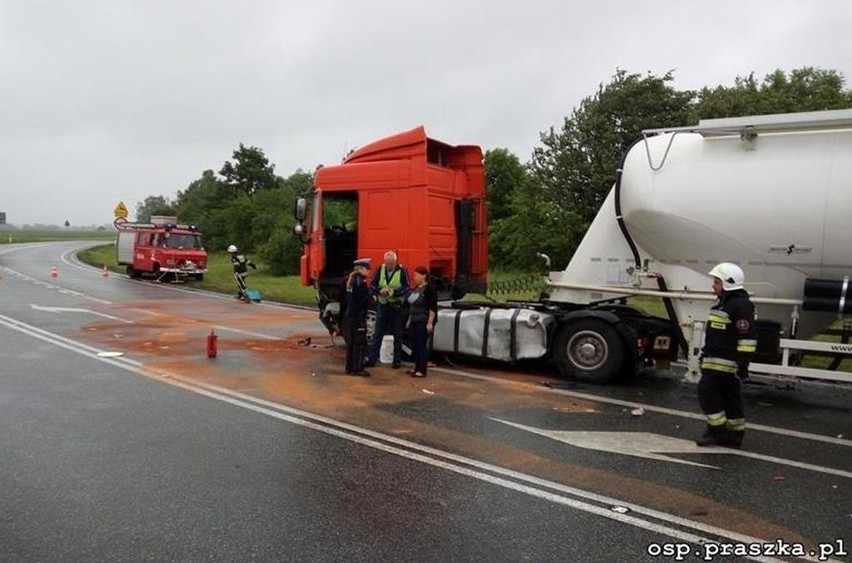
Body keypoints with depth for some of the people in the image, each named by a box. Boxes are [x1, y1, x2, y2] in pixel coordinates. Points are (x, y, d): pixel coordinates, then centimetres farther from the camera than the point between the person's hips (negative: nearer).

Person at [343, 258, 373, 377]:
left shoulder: (351, 281, 12)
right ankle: (357, 369, 1)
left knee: (351, 343, 14)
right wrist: (372, 298, 0)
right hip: (358, 316, -9)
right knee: (359, 343, -2)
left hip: (349, 315, 9)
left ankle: (350, 367, 20)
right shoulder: (361, 283, -15)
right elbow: (366, 301, -19)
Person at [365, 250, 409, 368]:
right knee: (377, 334, 6)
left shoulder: (402, 271, -9)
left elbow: (406, 287, -9)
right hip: (382, 305, 2)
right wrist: (380, 291, -18)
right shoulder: (380, 270, 0)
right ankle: (372, 359, 11)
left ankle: (397, 361, 17)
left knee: (397, 335, 8)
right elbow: (372, 285, 2)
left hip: (396, 306, -2)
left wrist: (394, 292, -23)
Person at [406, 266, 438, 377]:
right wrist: (409, 320, 21)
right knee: (414, 344, 8)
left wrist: (430, 323, -21)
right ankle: (416, 367, 18)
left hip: (423, 322, -8)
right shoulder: (415, 288, 15)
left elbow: (433, 308, -16)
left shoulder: (429, 289, -11)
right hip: (414, 321, 8)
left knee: (421, 345, -9)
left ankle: (422, 370, -6)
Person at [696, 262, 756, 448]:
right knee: (730, 397, 13)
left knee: (707, 391, -10)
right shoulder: (724, 303, 17)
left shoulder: (741, 305, -15)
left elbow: (747, 336, -21)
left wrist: (743, 361, -23)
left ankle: (717, 431, -1)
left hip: (724, 363, -10)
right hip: (716, 361, 10)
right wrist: (706, 356, 28)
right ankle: (734, 435, 20)